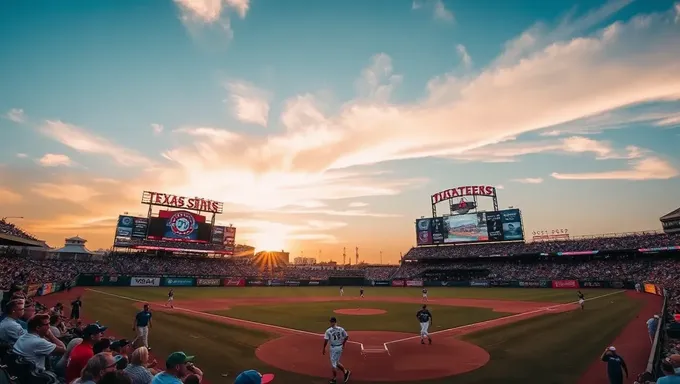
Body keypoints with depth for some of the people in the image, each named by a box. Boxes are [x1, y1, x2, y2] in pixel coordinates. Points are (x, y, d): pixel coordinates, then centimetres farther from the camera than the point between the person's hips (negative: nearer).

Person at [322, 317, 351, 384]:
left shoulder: (328, 331, -15)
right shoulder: (341, 329, -4)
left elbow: (326, 340, -15)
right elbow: (347, 336, 4)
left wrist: (324, 349, -4)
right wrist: (343, 344, 18)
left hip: (333, 348, -5)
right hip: (340, 347, 5)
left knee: (333, 363, 10)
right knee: (336, 362, 23)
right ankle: (346, 372, 18)